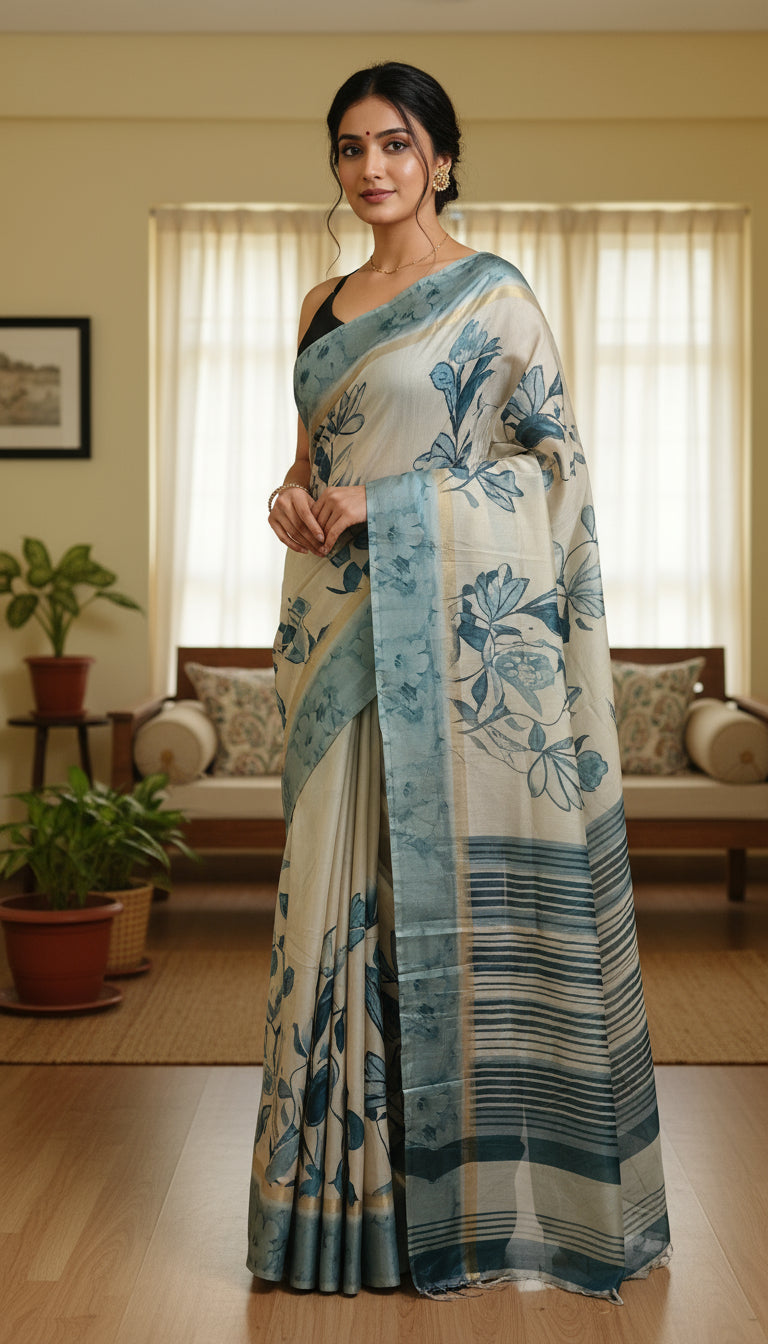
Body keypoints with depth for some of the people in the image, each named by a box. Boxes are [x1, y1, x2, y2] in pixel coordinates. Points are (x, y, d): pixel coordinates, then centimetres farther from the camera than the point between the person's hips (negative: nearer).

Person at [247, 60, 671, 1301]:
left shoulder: (493, 295, -2)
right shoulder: (325, 306, 17)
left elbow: (550, 457, -7)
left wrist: (384, 505, -15)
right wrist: (291, 495, -1)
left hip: (456, 621, -6)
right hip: (340, 626, 6)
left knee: (459, 868, -4)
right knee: (348, 882, 6)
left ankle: (481, 1177, 8)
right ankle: (362, 1176, 16)